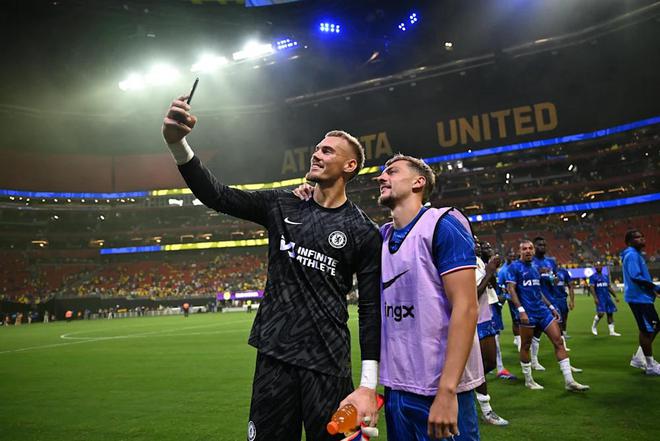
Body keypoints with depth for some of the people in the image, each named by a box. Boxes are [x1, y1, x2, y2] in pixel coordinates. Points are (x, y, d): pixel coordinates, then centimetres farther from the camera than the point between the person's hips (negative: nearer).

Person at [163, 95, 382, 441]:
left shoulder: (363, 232, -4)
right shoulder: (282, 206, 6)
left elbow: (371, 309, -5)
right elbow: (217, 195, -2)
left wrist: (368, 386, -9)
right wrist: (177, 142, -16)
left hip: (328, 365, -2)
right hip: (273, 356, 3)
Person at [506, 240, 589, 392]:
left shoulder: (535, 268, 16)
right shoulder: (514, 267, -6)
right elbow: (511, 289, -13)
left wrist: (551, 307, 19)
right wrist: (520, 310, -20)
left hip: (542, 310, 7)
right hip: (527, 312, -7)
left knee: (558, 341, 1)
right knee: (525, 346, 5)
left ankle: (569, 381, 6)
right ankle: (528, 380, 19)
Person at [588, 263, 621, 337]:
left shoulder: (605, 277, 16)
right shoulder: (593, 277, -3)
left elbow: (609, 288, 20)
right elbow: (591, 287, -10)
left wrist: (615, 296, 15)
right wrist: (595, 298, -20)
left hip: (607, 297, 6)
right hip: (599, 298, -6)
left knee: (610, 314, 4)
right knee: (601, 313, -16)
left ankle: (612, 331, 9)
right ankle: (594, 326, 9)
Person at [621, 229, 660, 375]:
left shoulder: (636, 254, 17)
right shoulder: (632, 254, -15)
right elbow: (636, 277, -25)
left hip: (642, 297, 10)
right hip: (639, 298, -10)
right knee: (647, 330, -2)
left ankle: (638, 358, 23)